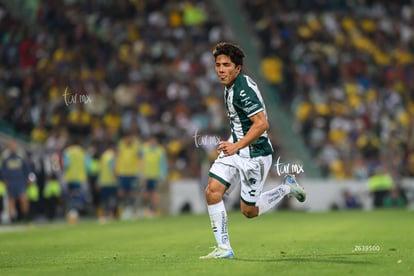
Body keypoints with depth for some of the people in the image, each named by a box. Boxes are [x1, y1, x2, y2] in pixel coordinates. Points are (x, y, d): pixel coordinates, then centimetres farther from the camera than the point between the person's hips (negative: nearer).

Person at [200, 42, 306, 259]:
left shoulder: (244, 90, -22)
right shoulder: (230, 86, 8)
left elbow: (262, 124, -28)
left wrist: (236, 147, -29)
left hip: (254, 154, -9)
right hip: (234, 148, 9)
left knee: (249, 211, 1)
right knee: (212, 191, -9)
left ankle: (287, 188, 23)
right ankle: (223, 248, -3)